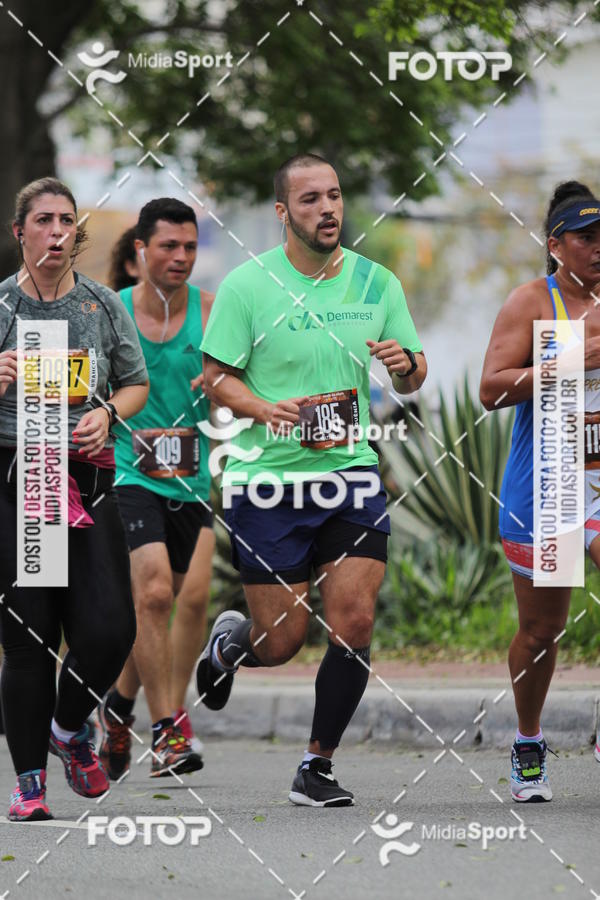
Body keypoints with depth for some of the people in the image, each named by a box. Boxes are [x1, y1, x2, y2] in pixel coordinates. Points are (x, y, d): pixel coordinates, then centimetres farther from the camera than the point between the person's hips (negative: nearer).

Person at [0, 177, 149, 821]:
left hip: (86, 477, 2)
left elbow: (137, 382, 19)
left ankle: (70, 729, 22)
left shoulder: (103, 304, 8)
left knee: (109, 629, -8)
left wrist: (107, 414, -1)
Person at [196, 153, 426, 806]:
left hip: (351, 475, 3)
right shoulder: (246, 285, -6)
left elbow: (410, 380, 12)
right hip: (266, 480, -3)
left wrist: (406, 365, -12)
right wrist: (266, 410, -22)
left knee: (354, 624, -9)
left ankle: (316, 769, 7)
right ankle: (229, 641, 36)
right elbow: (215, 377, -3)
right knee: (281, 642, -2)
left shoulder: (377, 283, 5)